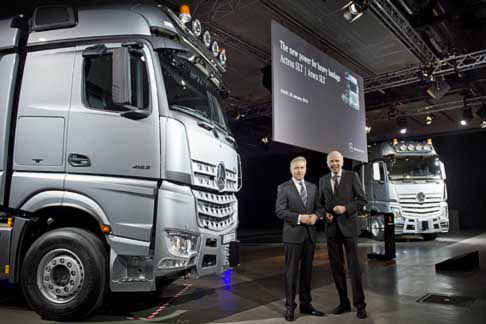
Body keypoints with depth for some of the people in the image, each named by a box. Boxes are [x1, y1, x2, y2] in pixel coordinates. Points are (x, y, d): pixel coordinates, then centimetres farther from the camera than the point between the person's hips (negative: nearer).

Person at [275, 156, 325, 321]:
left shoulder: (313, 187, 13)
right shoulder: (284, 187, -2)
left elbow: (317, 207, 13)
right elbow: (279, 211, -10)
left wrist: (315, 216, -9)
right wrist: (299, 218, -19)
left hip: (310, 234, 5)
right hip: (293, 234, -4)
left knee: (307, 270, 11)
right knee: (291, 271, 0)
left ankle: (305, 304, 22)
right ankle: (290, 306, 10)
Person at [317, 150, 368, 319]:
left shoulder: (352, 176, -1)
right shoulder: (323, 180, 10)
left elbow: (362, 199, -3)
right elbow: (320, 203, 15)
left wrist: (346, 208, -16)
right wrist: (324, 213, -5)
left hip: (348, 225, -4)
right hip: (331, 227, 4)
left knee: (354, 265, -2)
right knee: (336, 267, 7)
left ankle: (359, 304, 9)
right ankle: (344, 302, 19)